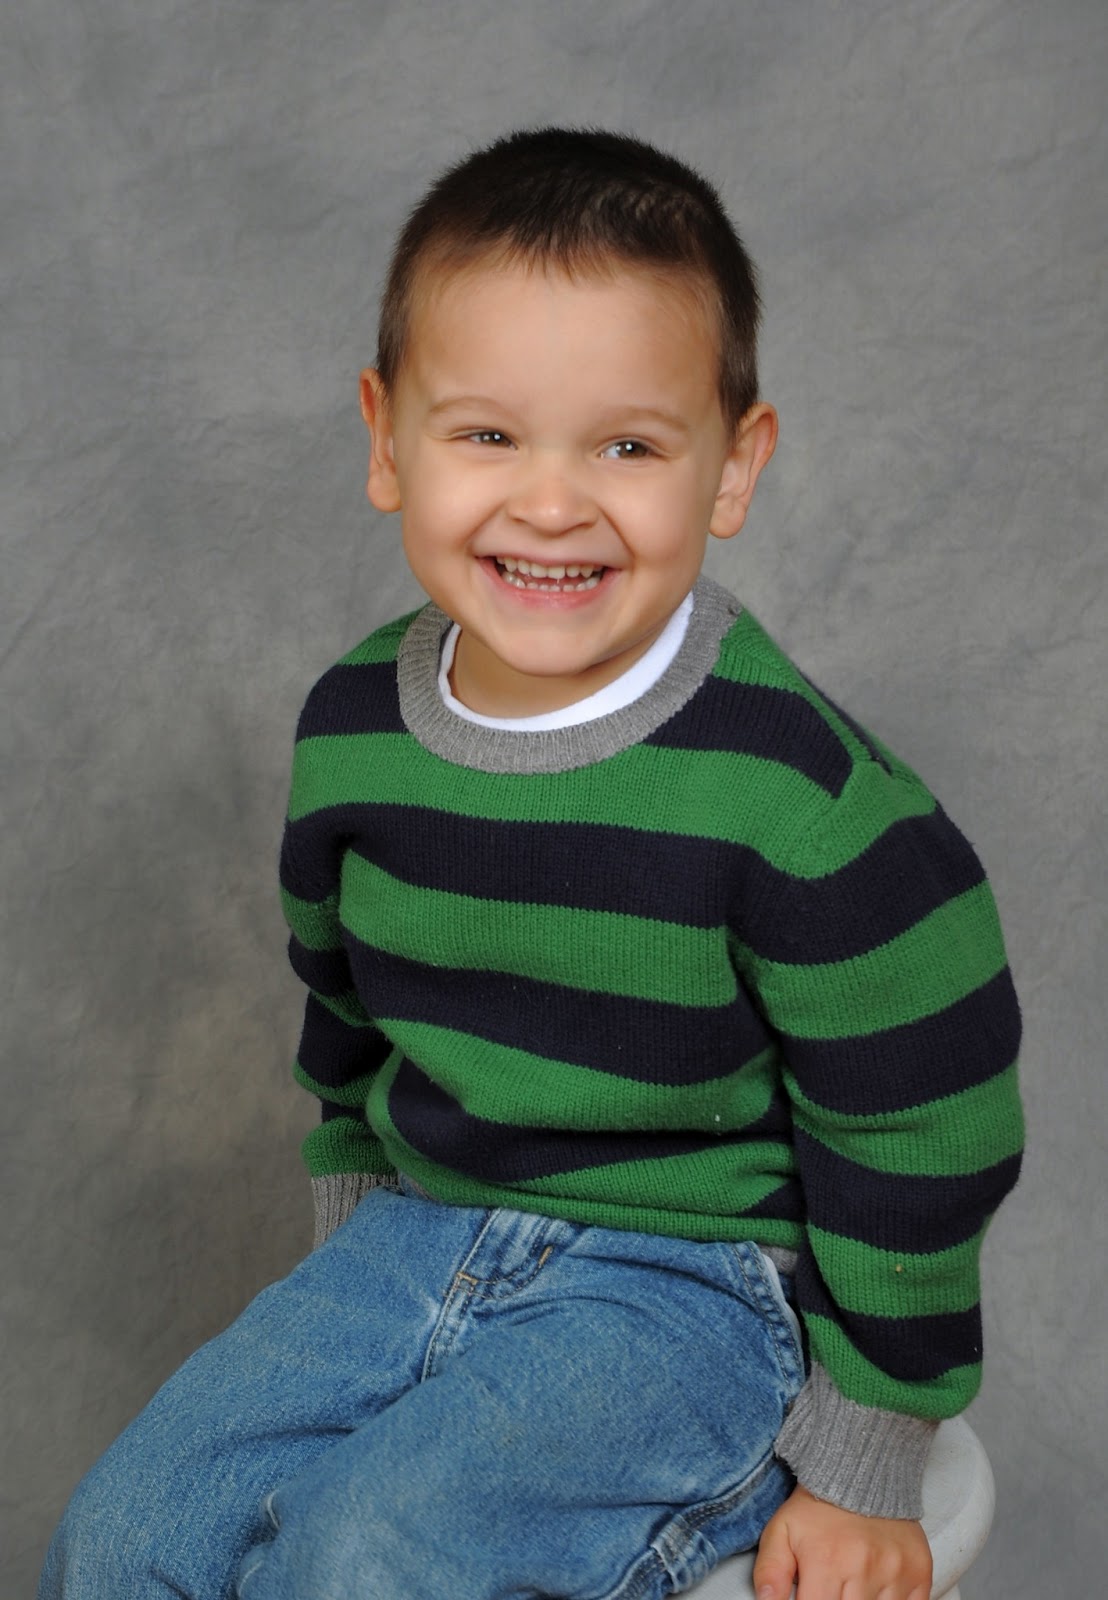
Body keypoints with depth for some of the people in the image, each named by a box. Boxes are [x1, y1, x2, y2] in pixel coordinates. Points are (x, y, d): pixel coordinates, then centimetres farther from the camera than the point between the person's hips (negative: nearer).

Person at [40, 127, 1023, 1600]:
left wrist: (864, 1467, -6)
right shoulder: (353, 729, -4)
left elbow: (917, 1136, -13)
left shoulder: (791, 791, -22)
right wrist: (351, 1261, 19)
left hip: (694, 1278, -5)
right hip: (420, 1235, 6)